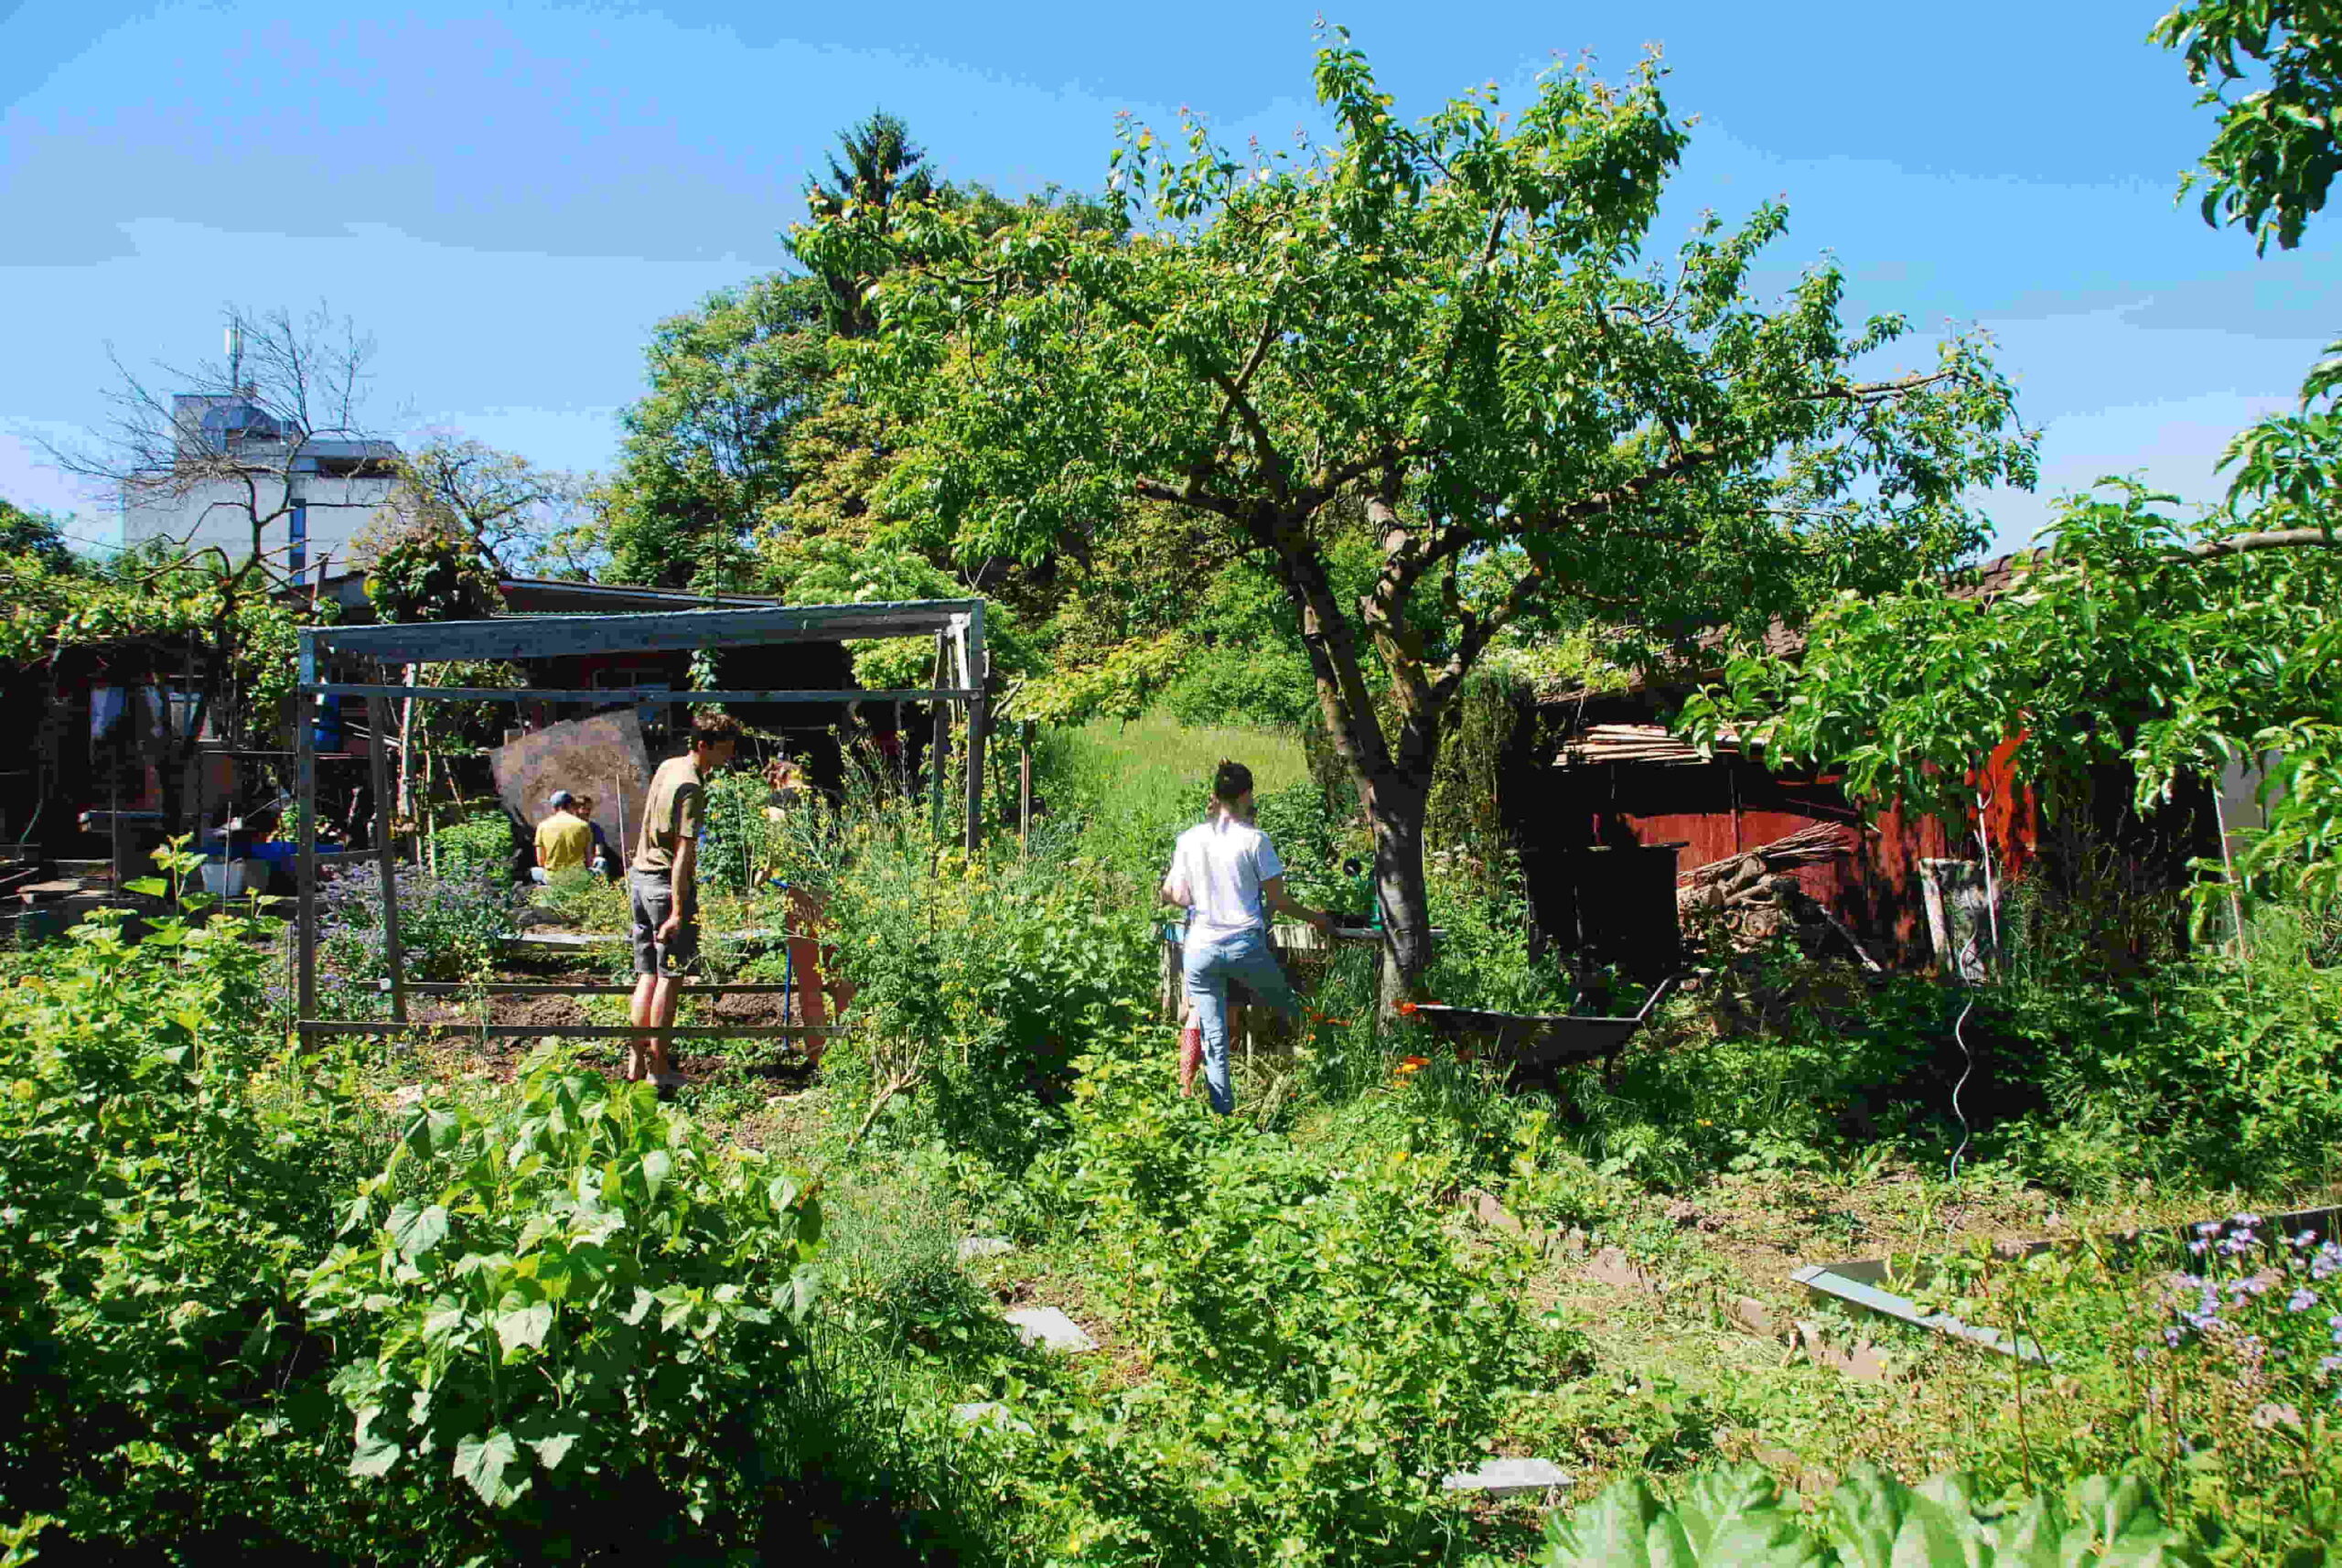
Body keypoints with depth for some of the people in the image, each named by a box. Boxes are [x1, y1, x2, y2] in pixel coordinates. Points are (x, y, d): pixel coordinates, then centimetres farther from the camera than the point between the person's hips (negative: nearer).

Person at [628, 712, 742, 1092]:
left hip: (641, 876, 9)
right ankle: (659, 1068, 1)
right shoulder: (690, 787, -17)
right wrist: (678, 911, -26)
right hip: (667, 883, -9)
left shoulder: (668, 767, 11)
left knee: (648, 975, 12)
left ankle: (636, 1062, 14)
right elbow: (683, 852, -23)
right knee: (670, 977, -3)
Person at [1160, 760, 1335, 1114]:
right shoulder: (1254, 839, -5)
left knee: (1213, 1041, 7)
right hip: (1246, 947, -3)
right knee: (1290, 1009, 22)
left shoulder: (1189, 840, 3)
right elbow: (1277, 900, -3)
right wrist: (1315, 918, 13)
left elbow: (1176, 896, 6)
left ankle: (1223, 1113, 7)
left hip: (1200, 949, 3)